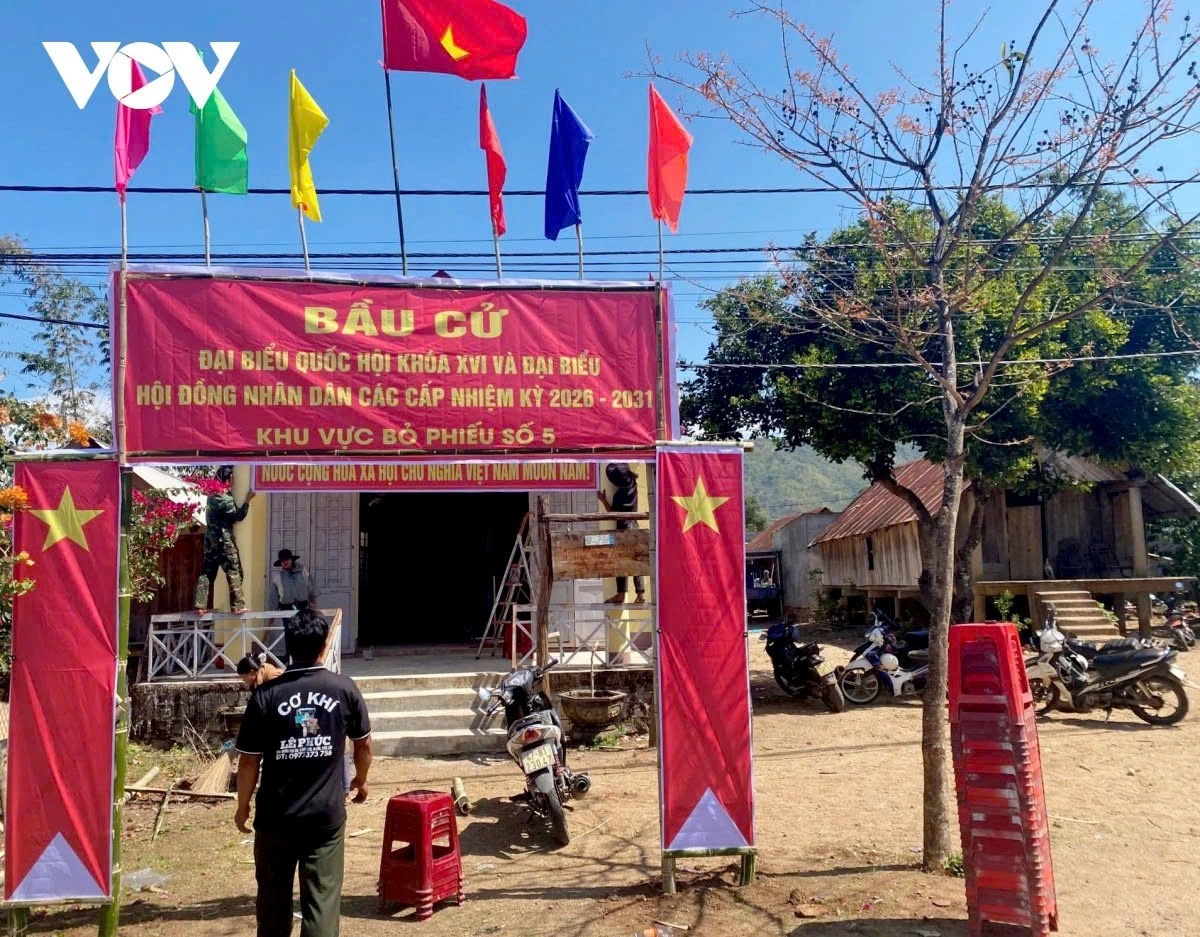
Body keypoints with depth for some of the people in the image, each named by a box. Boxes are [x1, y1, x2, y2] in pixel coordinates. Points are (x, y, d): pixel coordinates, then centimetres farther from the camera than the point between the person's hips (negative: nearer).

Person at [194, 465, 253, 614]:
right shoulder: (226, 500, -16)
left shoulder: (212, 496, 7)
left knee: (207, 573, 9)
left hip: (210, 541, 8)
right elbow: (239, 516, -12)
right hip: (224, 542, -8)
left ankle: (200, 605, 9)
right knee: (234, 572, -1)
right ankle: (237, 606, -1)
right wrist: (248, 499, -7)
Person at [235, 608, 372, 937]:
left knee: (274, 896, 20)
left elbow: (249, 761, -7)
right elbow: (364, 743, 6)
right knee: (323, 899, 5)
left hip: (275, 815, 1)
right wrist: (361, 779, 24)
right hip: (327, 815, 0)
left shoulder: (266, 695, -10)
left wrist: (242, 806, 9)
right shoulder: (345, 689, -7)